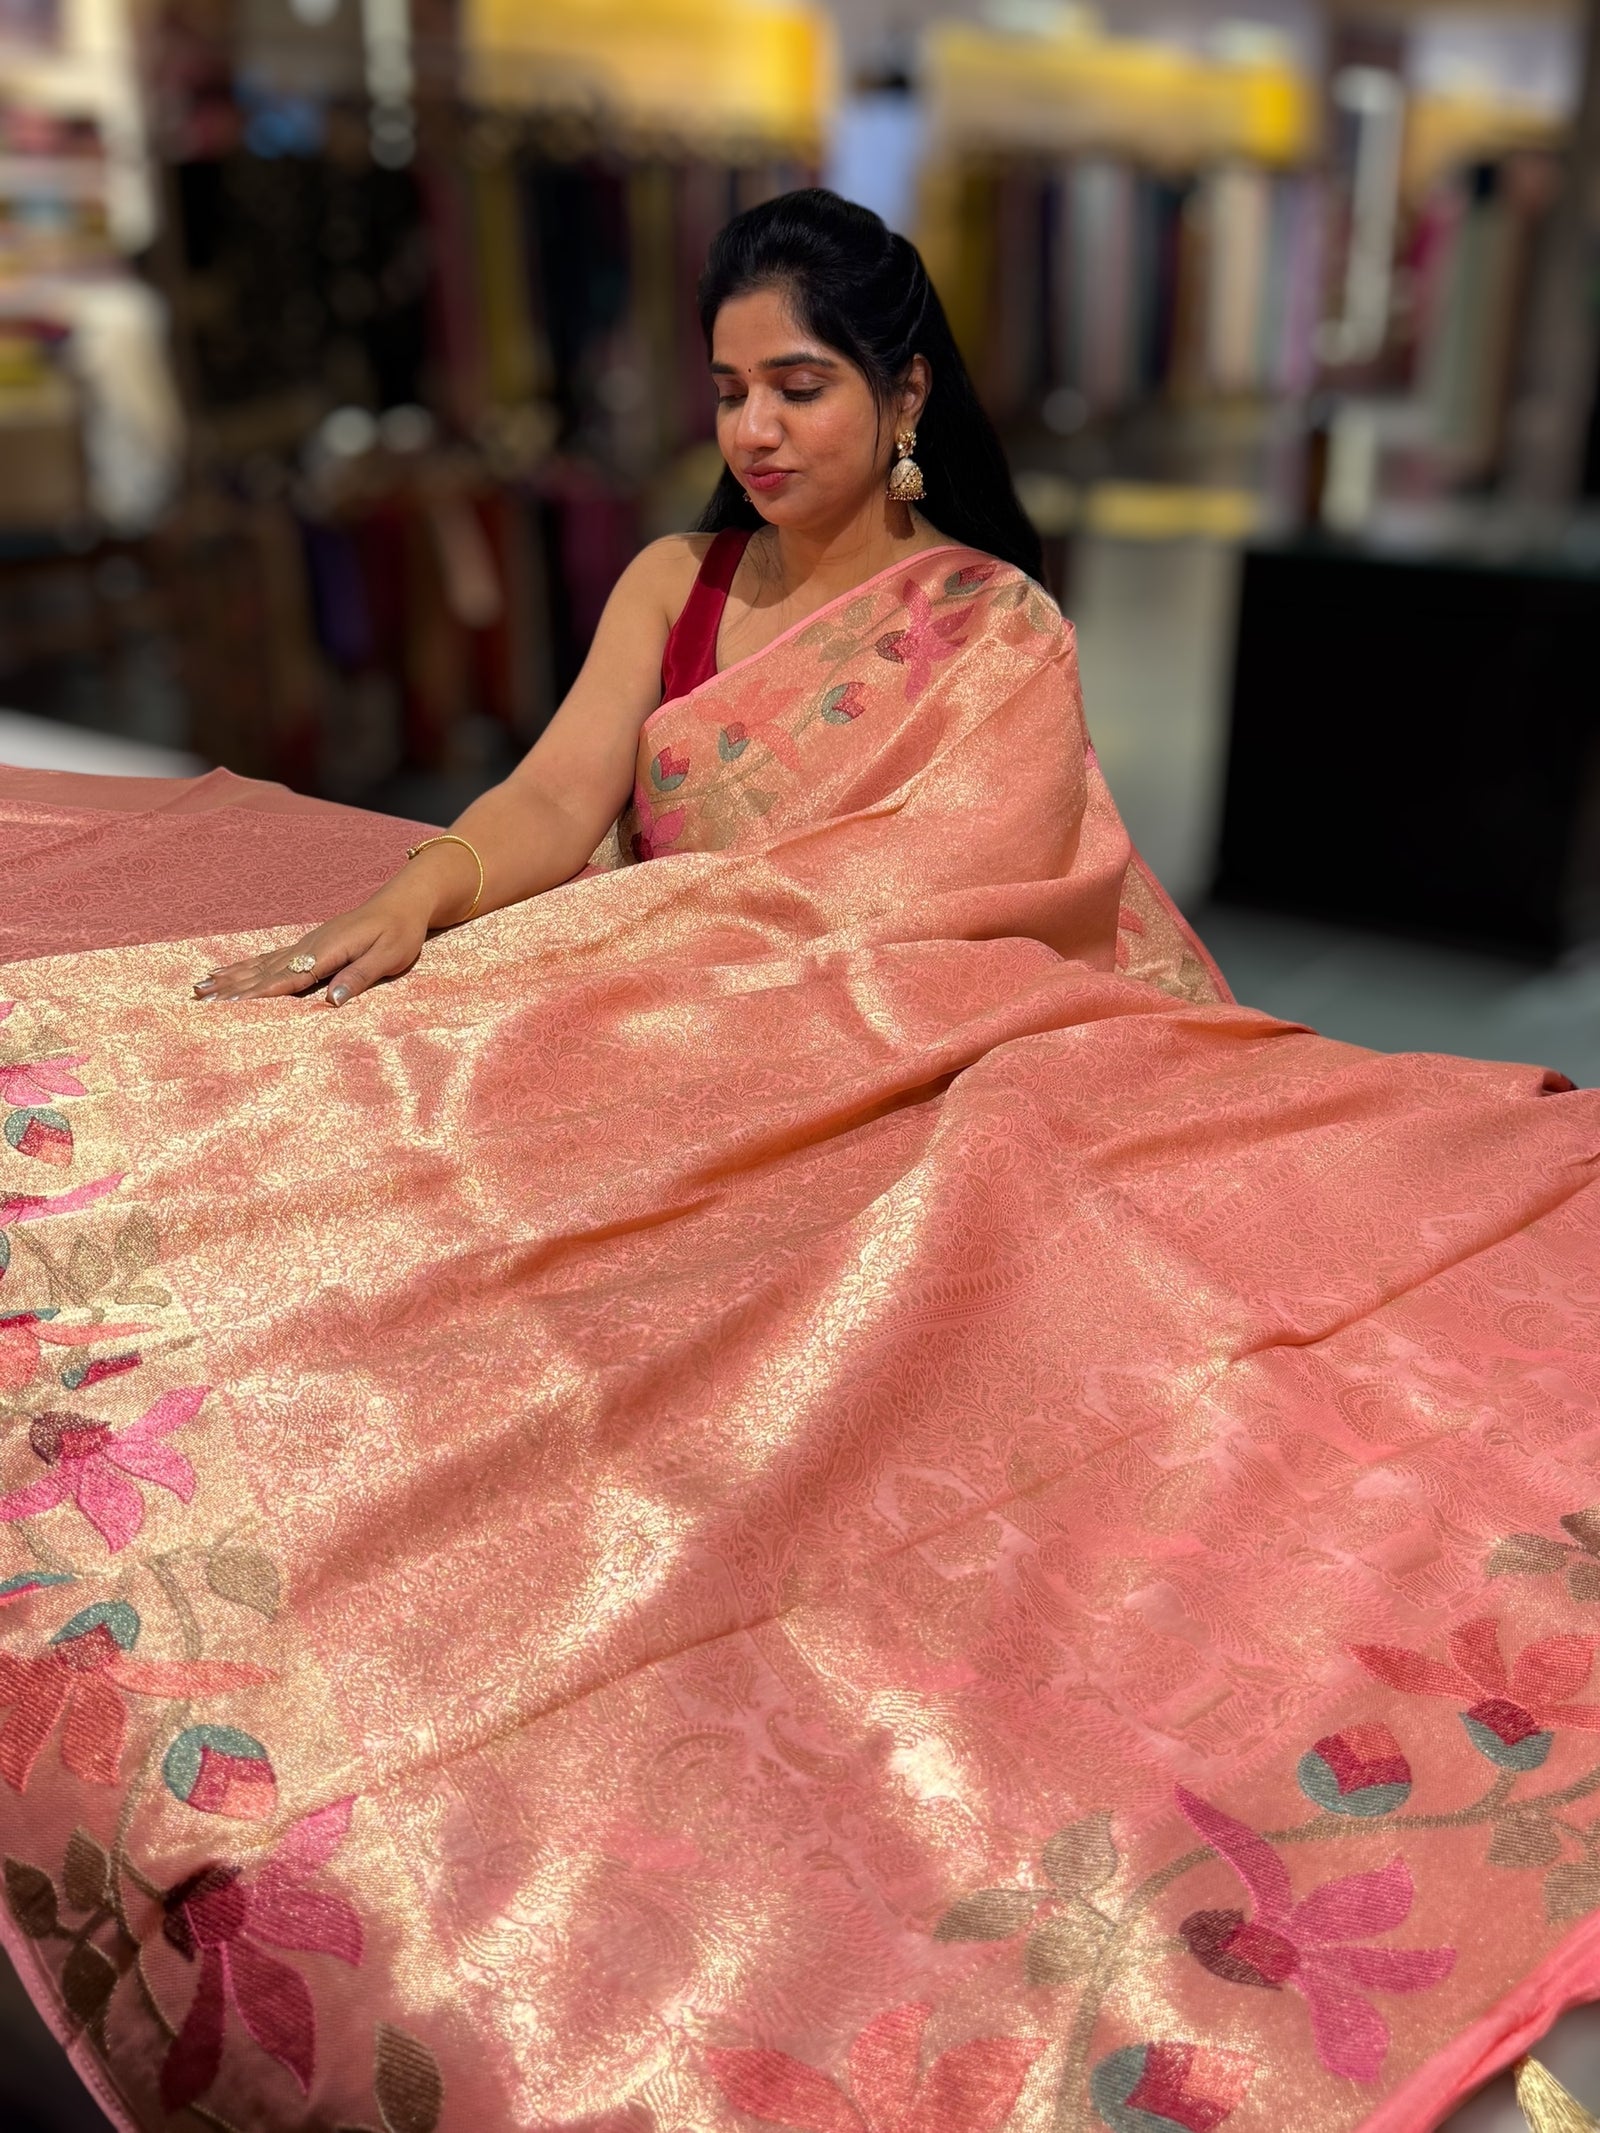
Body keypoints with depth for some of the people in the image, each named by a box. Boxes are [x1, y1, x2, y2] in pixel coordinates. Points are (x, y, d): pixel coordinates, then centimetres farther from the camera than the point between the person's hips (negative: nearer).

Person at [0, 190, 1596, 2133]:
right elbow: (554, 804, 0)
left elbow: (907, 905, -7)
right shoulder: (676, 585, 14)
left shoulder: (998, 632, 3)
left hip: (883, 1071, -4)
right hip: (651, 1051, 4)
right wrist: (412, 902, -17)